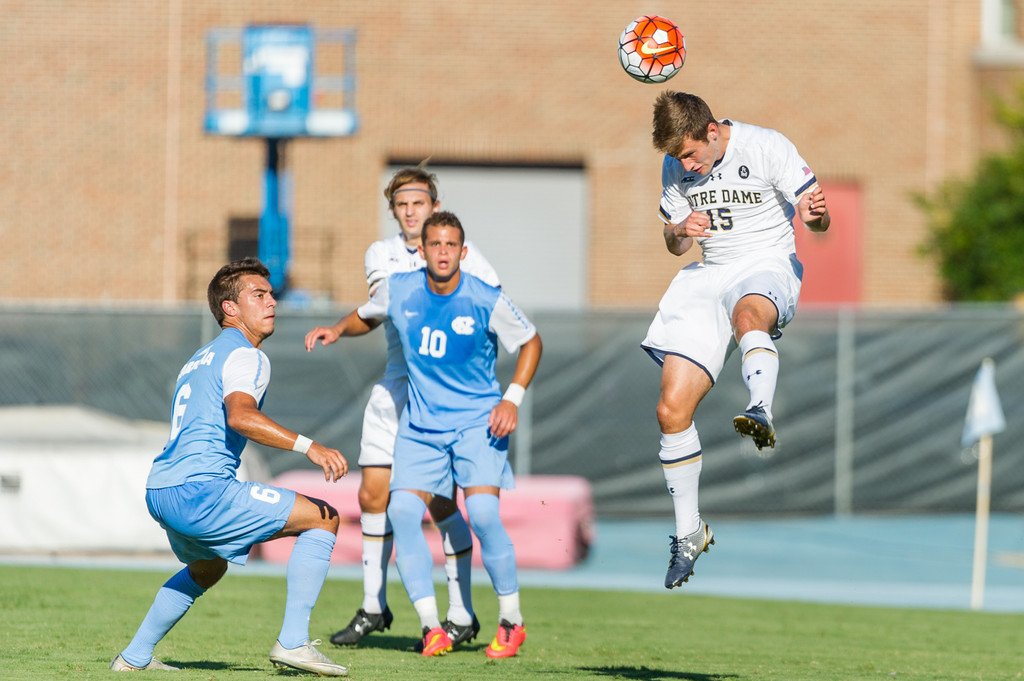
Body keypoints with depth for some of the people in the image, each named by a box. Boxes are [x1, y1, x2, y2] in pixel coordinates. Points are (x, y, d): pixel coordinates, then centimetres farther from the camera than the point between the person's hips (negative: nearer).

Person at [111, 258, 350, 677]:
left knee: (208, 567, 38)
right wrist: (308, 446, -32)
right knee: (323, 517, -7)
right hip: (198, 490, -10)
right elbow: (240, 416, -25)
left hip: (160, 491, 10)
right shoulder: (245, 356, -5)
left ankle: (134, 657, 36)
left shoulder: (201, 358, 27)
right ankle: (292, 642, -13)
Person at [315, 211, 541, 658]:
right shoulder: (398, 290, -5)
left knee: (483, 513, -20)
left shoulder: (486, 301, -13)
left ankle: (511, 621, -1)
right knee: (402, 511, -15)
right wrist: (335, 331, -2)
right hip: (421, 424, 3)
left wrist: (513, 398, -9)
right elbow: (366, 317, 18)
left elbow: (531, 341, 1)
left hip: (477, 421, -3)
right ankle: (431, 627, -9)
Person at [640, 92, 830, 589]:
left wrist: (813, 215, -35)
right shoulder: (676, 168, 6)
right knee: (672, 410, -2)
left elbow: (819, 220, -10)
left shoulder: (765, 147, -9)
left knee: (747, 314, -44)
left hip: (768, 265, -5)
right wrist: (682, 232, -9)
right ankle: (689, 531, 13)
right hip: (709, 276, 5)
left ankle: (760, 412, -68)